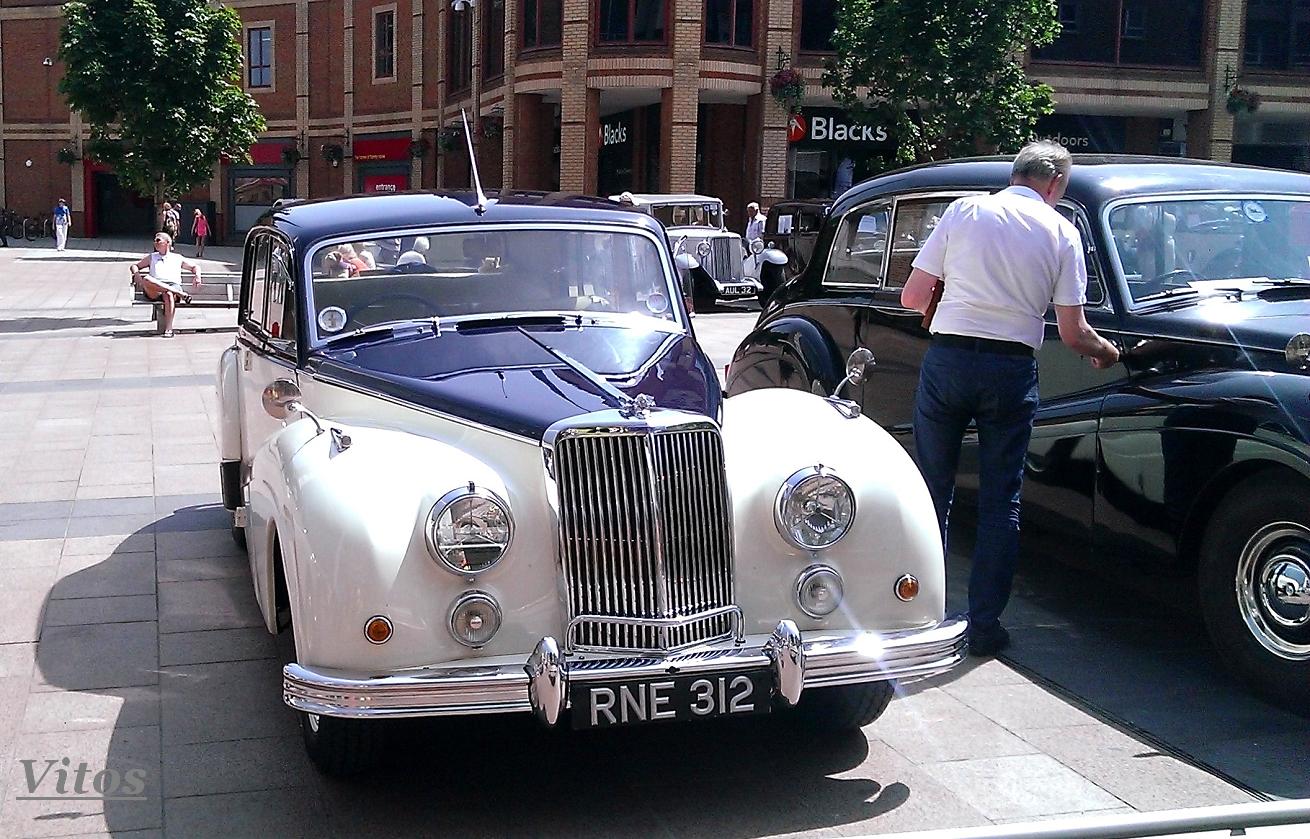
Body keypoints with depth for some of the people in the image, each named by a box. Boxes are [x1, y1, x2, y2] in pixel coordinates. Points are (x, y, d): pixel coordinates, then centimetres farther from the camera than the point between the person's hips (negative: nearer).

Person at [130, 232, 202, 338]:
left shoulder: (177, 258, 28)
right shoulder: (151, 257, 32)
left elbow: (195, 267, 31)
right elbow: (135, 265, 29)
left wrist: (197, 276, 8)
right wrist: (136, 273, 4)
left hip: (173, 285, -1)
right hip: (154, 291, 1)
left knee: (169, 295, -40)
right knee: (146, 279, -36)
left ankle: (168, 329, -47)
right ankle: (180, 293, -37)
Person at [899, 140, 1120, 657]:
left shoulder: (964, 210, 3)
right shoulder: (1061, 231, 3)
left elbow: (913, 297, 1)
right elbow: (1073, 333, 2)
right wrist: (1107, 353, 23)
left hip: (946, 361, 1)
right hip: (1011, 370, 0)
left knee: (932, 490, 13)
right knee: (1000, 502, 10)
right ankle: (984, 626, 13)